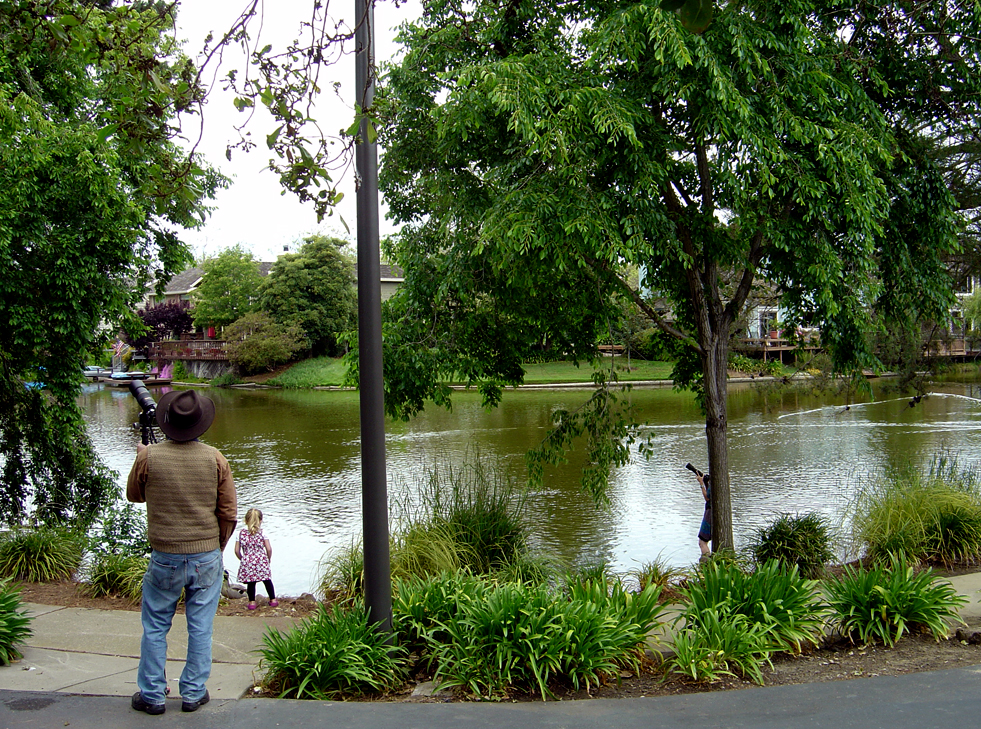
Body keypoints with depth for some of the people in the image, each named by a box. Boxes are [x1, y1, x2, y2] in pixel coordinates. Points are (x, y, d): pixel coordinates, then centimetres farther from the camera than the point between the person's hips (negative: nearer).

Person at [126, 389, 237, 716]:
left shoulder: (148, 457, -11)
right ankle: (194, 693, 19)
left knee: (155, 628, 14)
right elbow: (229, 515, -3)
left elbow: (134, 495, 9)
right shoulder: (215, 459, -8)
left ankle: (152, 695, 21)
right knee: (200, 628, 11)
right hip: (207, 558, 1)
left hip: (165, 559, 0)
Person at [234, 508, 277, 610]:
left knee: (250, 583, 12)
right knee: (267, 581, 14)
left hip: (247, 562, 1)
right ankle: (273, 600, 23)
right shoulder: (262, 532, -4)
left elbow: (237, 551, 1)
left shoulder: (241, 533, 1)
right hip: (261, 561, -1)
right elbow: (269, 549, -8)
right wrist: (268, 559, 9)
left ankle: (252, 602, 11)